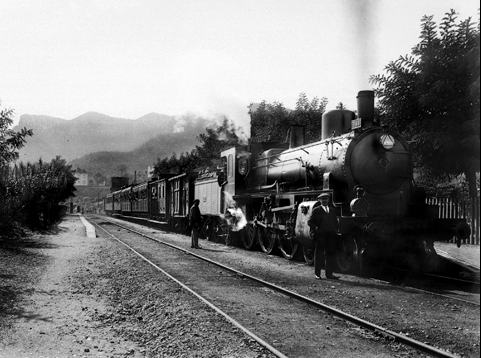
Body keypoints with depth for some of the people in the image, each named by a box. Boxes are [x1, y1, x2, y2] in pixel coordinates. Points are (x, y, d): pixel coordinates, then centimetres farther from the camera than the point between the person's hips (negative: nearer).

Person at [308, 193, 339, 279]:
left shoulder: (332, 210, 19)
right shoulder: (316, 210, 4)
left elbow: (335, 222, 25)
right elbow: (310, 222, 1)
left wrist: (336, 229, 8)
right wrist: (316, 228, -12)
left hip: (331, 235, 5)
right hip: (320, 235, -5)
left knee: (330, 254, 5)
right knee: (319, 254, 1)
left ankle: (329, 273, 11)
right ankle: (317, 274, 7)